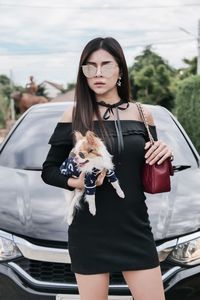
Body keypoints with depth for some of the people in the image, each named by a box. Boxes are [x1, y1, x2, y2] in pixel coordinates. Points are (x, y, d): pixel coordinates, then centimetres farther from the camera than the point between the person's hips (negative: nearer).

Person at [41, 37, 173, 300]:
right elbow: (48, 171, 2)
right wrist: (76, 182, -17)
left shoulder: (142, 114, 5)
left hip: (135, 228, 2)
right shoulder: (74, 116, -3)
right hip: (89, 232, -2)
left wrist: (164, 155, -7)